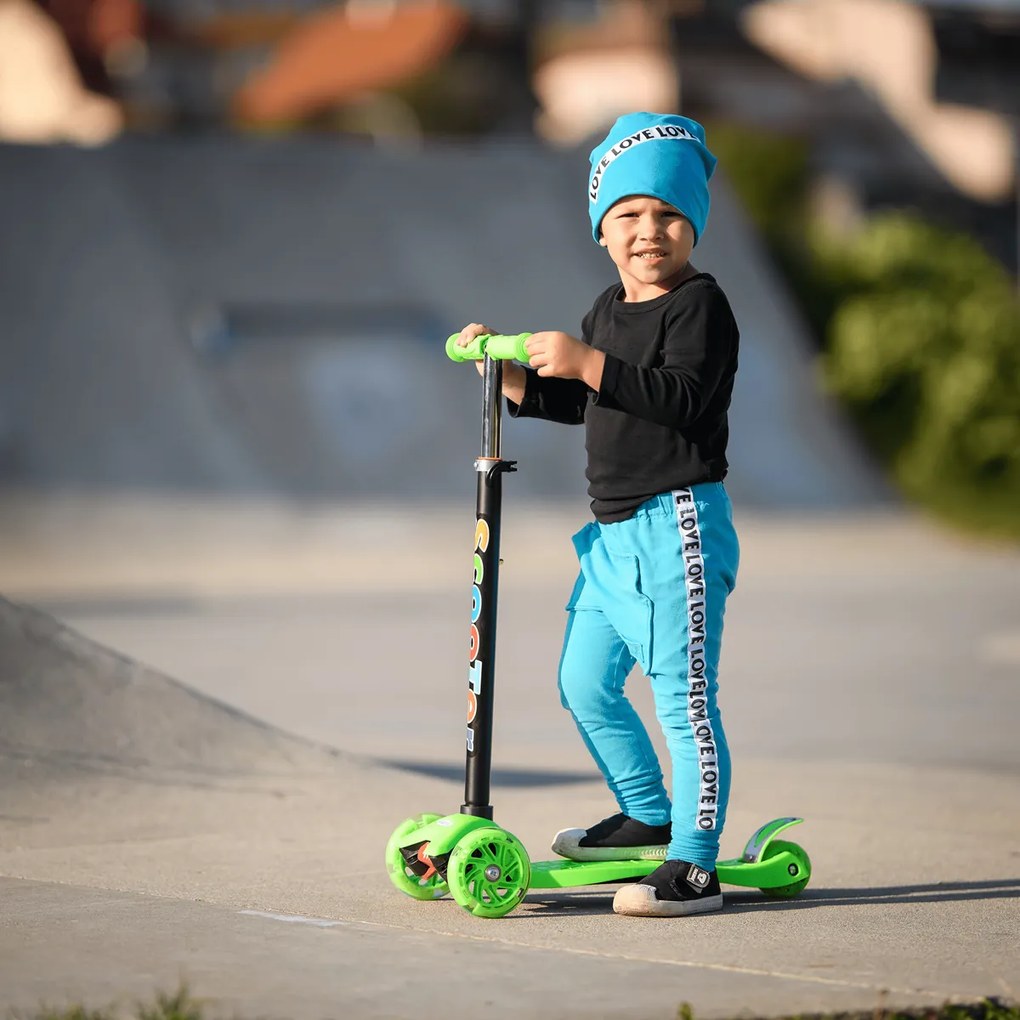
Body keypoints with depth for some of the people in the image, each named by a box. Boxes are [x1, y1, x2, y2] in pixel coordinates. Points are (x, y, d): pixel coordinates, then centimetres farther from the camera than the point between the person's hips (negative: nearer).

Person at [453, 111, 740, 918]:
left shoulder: (699, 305, -11)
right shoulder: (608, 309, 17)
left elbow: (684, 396, -25)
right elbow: (575, 404, 26)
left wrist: (588, 363, -30)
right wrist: (512, 374, 11)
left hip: (677, 524, -9)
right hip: (615, 531, 9)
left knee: (684, 694, -7)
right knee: (586, 683, 16)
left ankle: (694, 864, -3)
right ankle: (649, 816, 33)